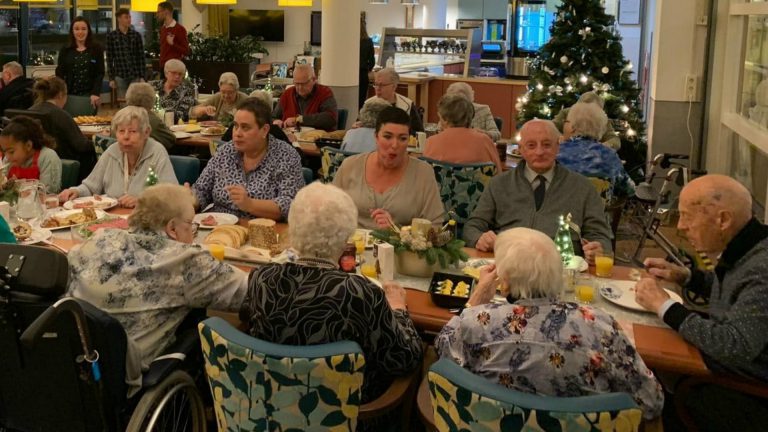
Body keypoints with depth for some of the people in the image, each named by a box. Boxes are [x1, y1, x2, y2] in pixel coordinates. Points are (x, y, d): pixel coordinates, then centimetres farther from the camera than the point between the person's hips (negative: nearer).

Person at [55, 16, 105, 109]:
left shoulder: (97, 49, 4)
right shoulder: (65, 51, 9)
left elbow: (100, 74, -2)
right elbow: (60, 73, 7)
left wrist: (95, 93, -15)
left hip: (89, 95, -2)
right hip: (70, 95, 2)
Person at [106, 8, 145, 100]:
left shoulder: (136, 35, 4)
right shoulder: (111, 35, 0)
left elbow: (141, 57, 4)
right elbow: (109, 58, 2)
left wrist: (142, 76, -1)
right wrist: (111, 78, -2)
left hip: (135, 75, 1)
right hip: (120, 76, -1)